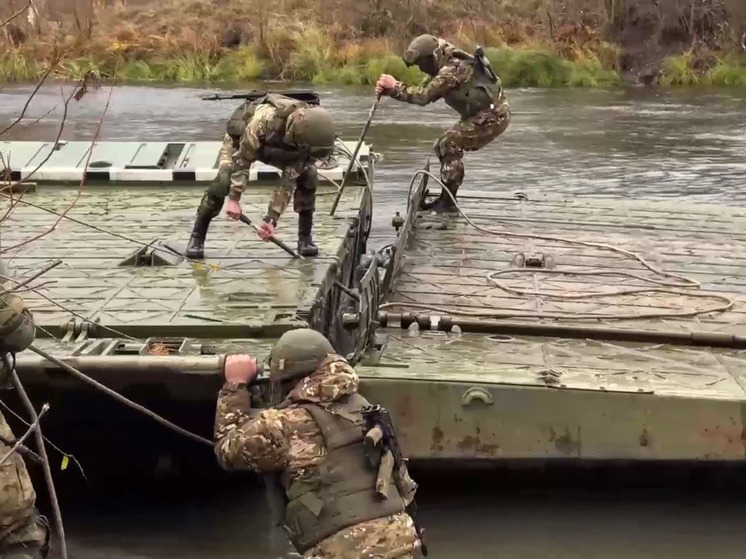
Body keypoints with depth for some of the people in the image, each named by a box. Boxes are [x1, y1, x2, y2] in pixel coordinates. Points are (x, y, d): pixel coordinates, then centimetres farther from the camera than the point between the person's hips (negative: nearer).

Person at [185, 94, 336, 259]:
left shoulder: (307, 133, -31)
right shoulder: (265, 118, -46)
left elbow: (289, 180, -26)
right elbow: (242, 158, -34)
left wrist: (272, 218, -29)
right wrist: (234, 199, -33)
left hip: (278, 147, 3)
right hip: (241, 138, -3)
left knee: (308, 176, -16)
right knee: (223, 181, -26)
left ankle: (305, 237, -4)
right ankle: (197, 237, -12)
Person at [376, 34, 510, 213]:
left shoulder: (452, 69, -23)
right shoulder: (446, 67, 8)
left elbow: (424, 96, -30)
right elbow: (426, 94, 3)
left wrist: (395, 87, -23)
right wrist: (390, 90, -7)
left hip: (494, 116, -10)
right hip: (488, 113, 10)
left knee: (450, 146, -13)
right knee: (443, 145, 9)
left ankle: (448, 202, -7)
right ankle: (447, 198, 15)